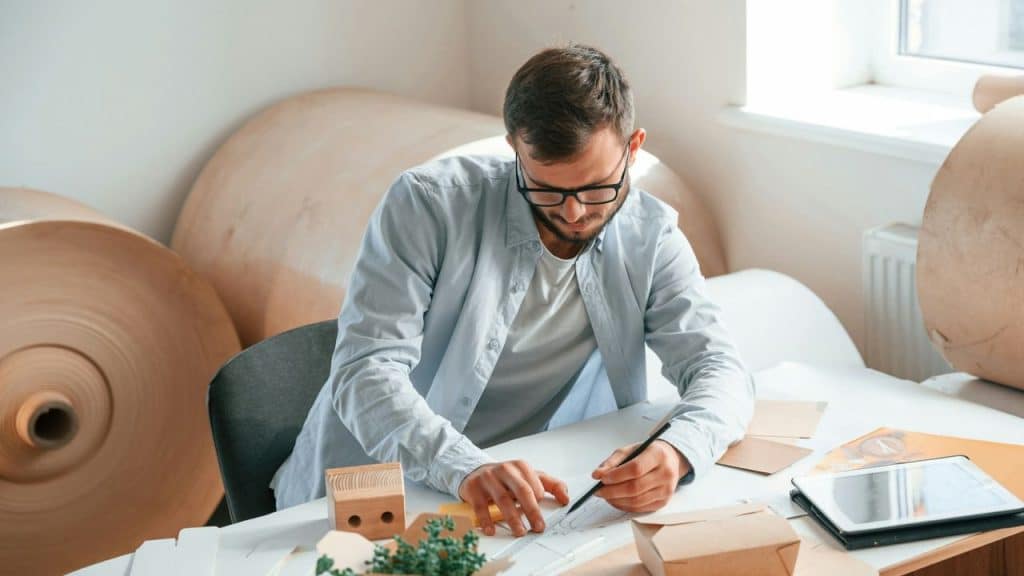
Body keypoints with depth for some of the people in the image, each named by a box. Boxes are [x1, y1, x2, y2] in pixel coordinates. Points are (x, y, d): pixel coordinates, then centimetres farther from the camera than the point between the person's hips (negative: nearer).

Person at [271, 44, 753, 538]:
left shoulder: (648, 236, -2)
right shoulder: (427, 204, -14)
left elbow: (718, 368, -6)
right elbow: (367, 370, -21)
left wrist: (677, 450, -30)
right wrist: (466, 468, -39)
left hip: (510, 498, 2)